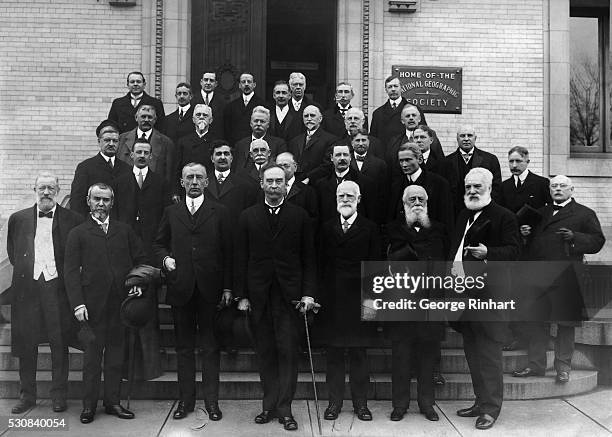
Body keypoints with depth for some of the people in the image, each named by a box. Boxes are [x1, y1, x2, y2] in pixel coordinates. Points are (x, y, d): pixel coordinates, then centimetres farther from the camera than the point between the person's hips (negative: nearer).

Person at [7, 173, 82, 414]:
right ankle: (27, 395, 22)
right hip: (27, 288, 2)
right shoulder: (18, 219, 10)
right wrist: (24, 270, 9)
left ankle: (59, 395, 15)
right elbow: (12, 253, 20)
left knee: (59, 344, 3)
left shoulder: (73, 220, 2)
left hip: (58, 288, -2)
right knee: (25, 344, 8)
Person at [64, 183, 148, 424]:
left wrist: (138, 282, -3)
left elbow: (140, 259, 15)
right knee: (92, 356, 4)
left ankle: (113, 402, 20)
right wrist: (78, 303, -10)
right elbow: (71, 271, -1)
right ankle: (89, 404, 16)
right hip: (93, 304, -2)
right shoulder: (78, 233, 5)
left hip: (120, 302, 3)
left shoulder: (125, 230, 13)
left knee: (116, 354, 9)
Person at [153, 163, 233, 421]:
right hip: (180, 288, 2)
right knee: (184, 347, 10)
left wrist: (227, 287, -3)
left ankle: (212, 401, 13)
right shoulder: (171, 212, 11)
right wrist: (165, 258, -5)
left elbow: (227, 252, 2)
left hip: (210, 289, -2)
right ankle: (185, 400, 21)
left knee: (210, 347, 4)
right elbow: (158, 244, 18)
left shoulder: (219, 212, 5)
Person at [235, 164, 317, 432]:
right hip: (258, 296, 1)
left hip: (289, 295, -1)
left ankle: (284, 409, 10)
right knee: (265, 354, 7)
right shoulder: (248, 217, 8)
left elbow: (308, 258, 4)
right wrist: (242, 295, 1)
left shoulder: (299, 216, 5)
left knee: (288, 352, 0)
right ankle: (269, 406, 19)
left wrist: (308, 292, -4)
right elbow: (241, 259, 6)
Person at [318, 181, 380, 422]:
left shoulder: (370, 228, 3)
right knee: (333, 354, 7)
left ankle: (360, 402, 19)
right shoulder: (326, 227, 9)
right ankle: (335, 401, 19)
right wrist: (321, 293, -3)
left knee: (359, 353, 7)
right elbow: (321, 263, 5)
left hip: (359, 298, -1)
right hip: (331, 299, 2)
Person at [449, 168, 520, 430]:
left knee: (488, 354, -3)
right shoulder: (463, 216, 18)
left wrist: (488, 252, -27)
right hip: (464, 292, 8)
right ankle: (481, 401, 27)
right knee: (472, 352, 15)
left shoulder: (503, 217, -5)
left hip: (488, 293, -8)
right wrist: (453, 266, 12)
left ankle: (491, 408, 8)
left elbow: (513, 250, -12)